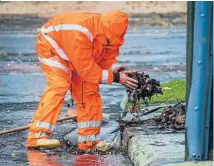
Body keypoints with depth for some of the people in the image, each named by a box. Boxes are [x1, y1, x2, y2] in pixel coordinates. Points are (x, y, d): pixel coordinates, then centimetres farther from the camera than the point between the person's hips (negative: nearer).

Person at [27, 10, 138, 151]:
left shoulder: (108, 35, -19)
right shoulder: (81, 33, -43)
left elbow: (107, 58, -6)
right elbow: (86, 68, -37)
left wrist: (120, 70, -26)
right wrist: (115, 77, -36)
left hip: (78, 57, 8)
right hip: (51, 46, -8)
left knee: (89, 91, 0)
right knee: (58, 85, -26)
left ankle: (89, 140, 5)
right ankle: (38, 135, -28)